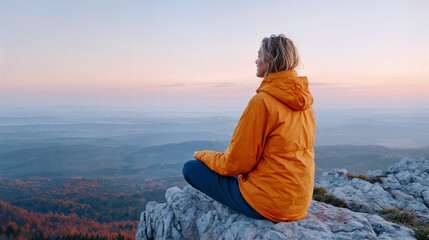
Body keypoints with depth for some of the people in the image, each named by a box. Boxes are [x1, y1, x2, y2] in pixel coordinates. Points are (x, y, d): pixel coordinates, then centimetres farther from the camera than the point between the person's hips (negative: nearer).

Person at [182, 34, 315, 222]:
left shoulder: (262, 101, -22)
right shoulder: (302, 100, 4)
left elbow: (236, 163, -18)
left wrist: (203, 155, 2)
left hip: (270, 203, -8)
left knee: (191, 168, 0)